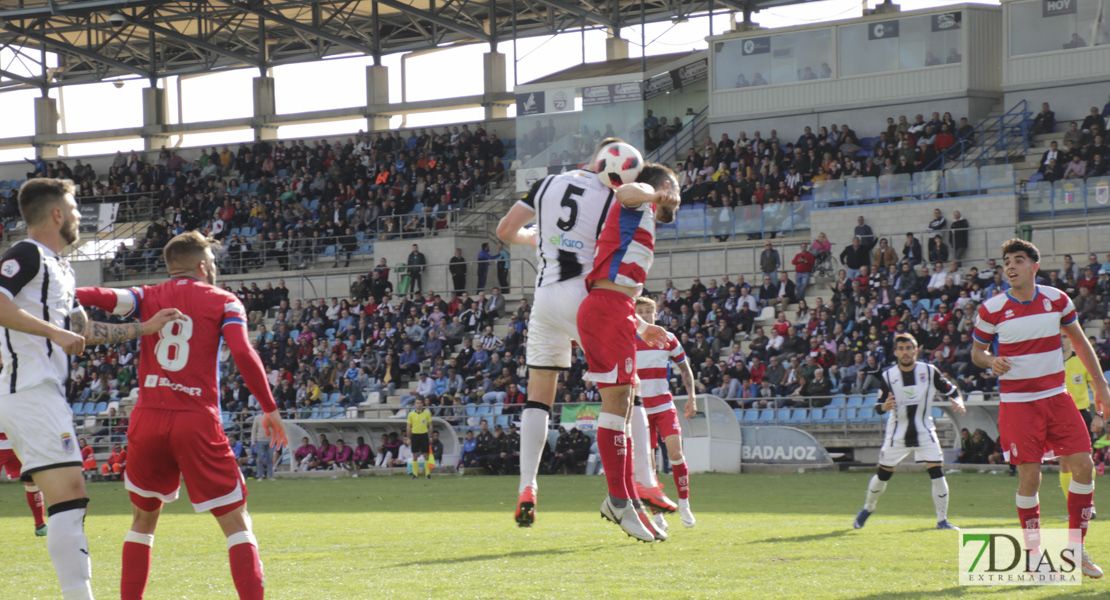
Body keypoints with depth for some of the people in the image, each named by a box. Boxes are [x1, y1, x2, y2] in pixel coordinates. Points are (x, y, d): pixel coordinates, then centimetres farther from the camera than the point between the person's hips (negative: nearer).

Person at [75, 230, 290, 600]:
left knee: (144, 518, 21)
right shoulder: (223, 302, 5)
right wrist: (269, 409, -6)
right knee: (236, 523, 1)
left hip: (148, 419, 3)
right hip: (197, 422, -3)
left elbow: (104, 298, -6)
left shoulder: (148, 298, 12)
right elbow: (243, 352, -9)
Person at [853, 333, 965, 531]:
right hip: (897, 433, 0)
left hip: (924, 431, 0)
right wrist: (885, 406, -27)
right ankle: (867, 508, 33)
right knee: (883, 474, 7)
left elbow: (951, 390, 4)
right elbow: (879, 408, -4)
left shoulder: (930, 371, -5)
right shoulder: (888, 376, -4)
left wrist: (958, 402, -17)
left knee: (936, 472, -13)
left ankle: (942, 520, -5)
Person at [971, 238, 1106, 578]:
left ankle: (1076, 549, 7)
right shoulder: (991, 310, -6)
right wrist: (991, 362, -18)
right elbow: (977, 351, 6)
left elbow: (1079, 341, 15)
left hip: (1056, 397, 3)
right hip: (1017, 403, -3)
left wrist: (1100, 384, 14)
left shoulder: (1057, 300, 2)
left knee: (1083, 465, -7)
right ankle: (1034, 556, 5)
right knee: (1029, 477, -8)